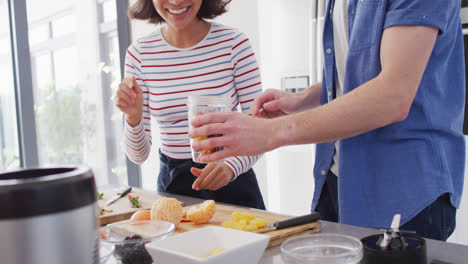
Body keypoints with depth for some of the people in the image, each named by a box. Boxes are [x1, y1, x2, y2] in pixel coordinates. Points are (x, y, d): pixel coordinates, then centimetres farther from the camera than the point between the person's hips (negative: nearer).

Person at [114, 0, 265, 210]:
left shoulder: (233, 42, -9)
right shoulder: (139, 53, -5)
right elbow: (138, 155, -3)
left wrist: (230, 167, -26)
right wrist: (133, 117, -22)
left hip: (232, 186, -2)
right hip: (172, 186, 2)